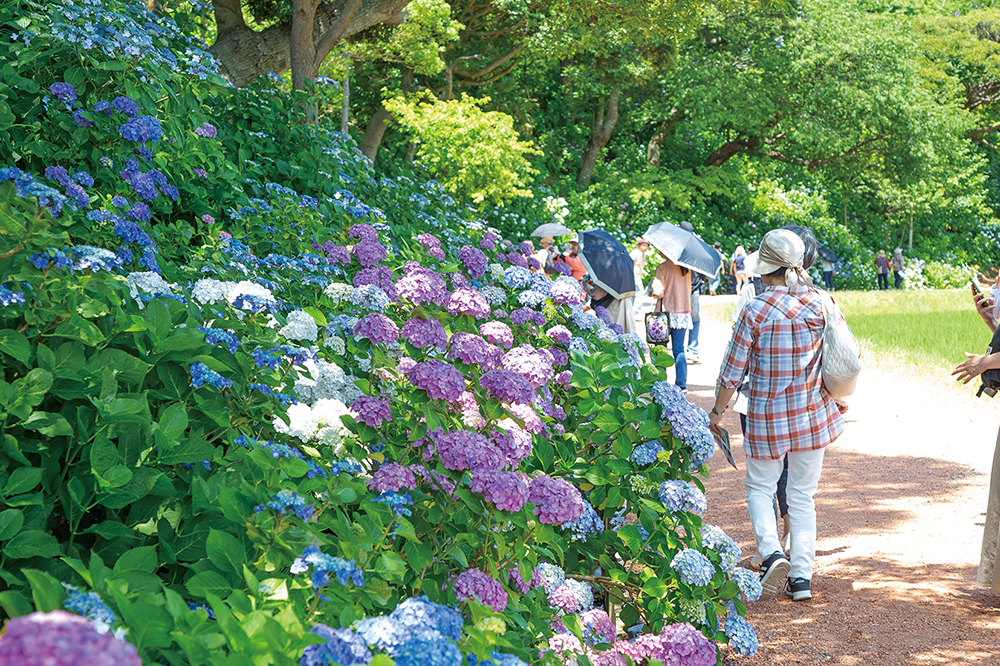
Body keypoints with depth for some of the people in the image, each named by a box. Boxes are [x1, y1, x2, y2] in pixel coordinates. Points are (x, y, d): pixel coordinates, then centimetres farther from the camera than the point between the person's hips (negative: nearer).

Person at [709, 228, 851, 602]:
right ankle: (801, 577, 11)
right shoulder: (822, 305, -5)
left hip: (767, 417, -3)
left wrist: (718, 411, 6)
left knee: (760, 487, 16)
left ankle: (771, 552, -7)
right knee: (803, 495, 13)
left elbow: (733, 369, -10)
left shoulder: (755, 312, -16)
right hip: (813, 415, 3)